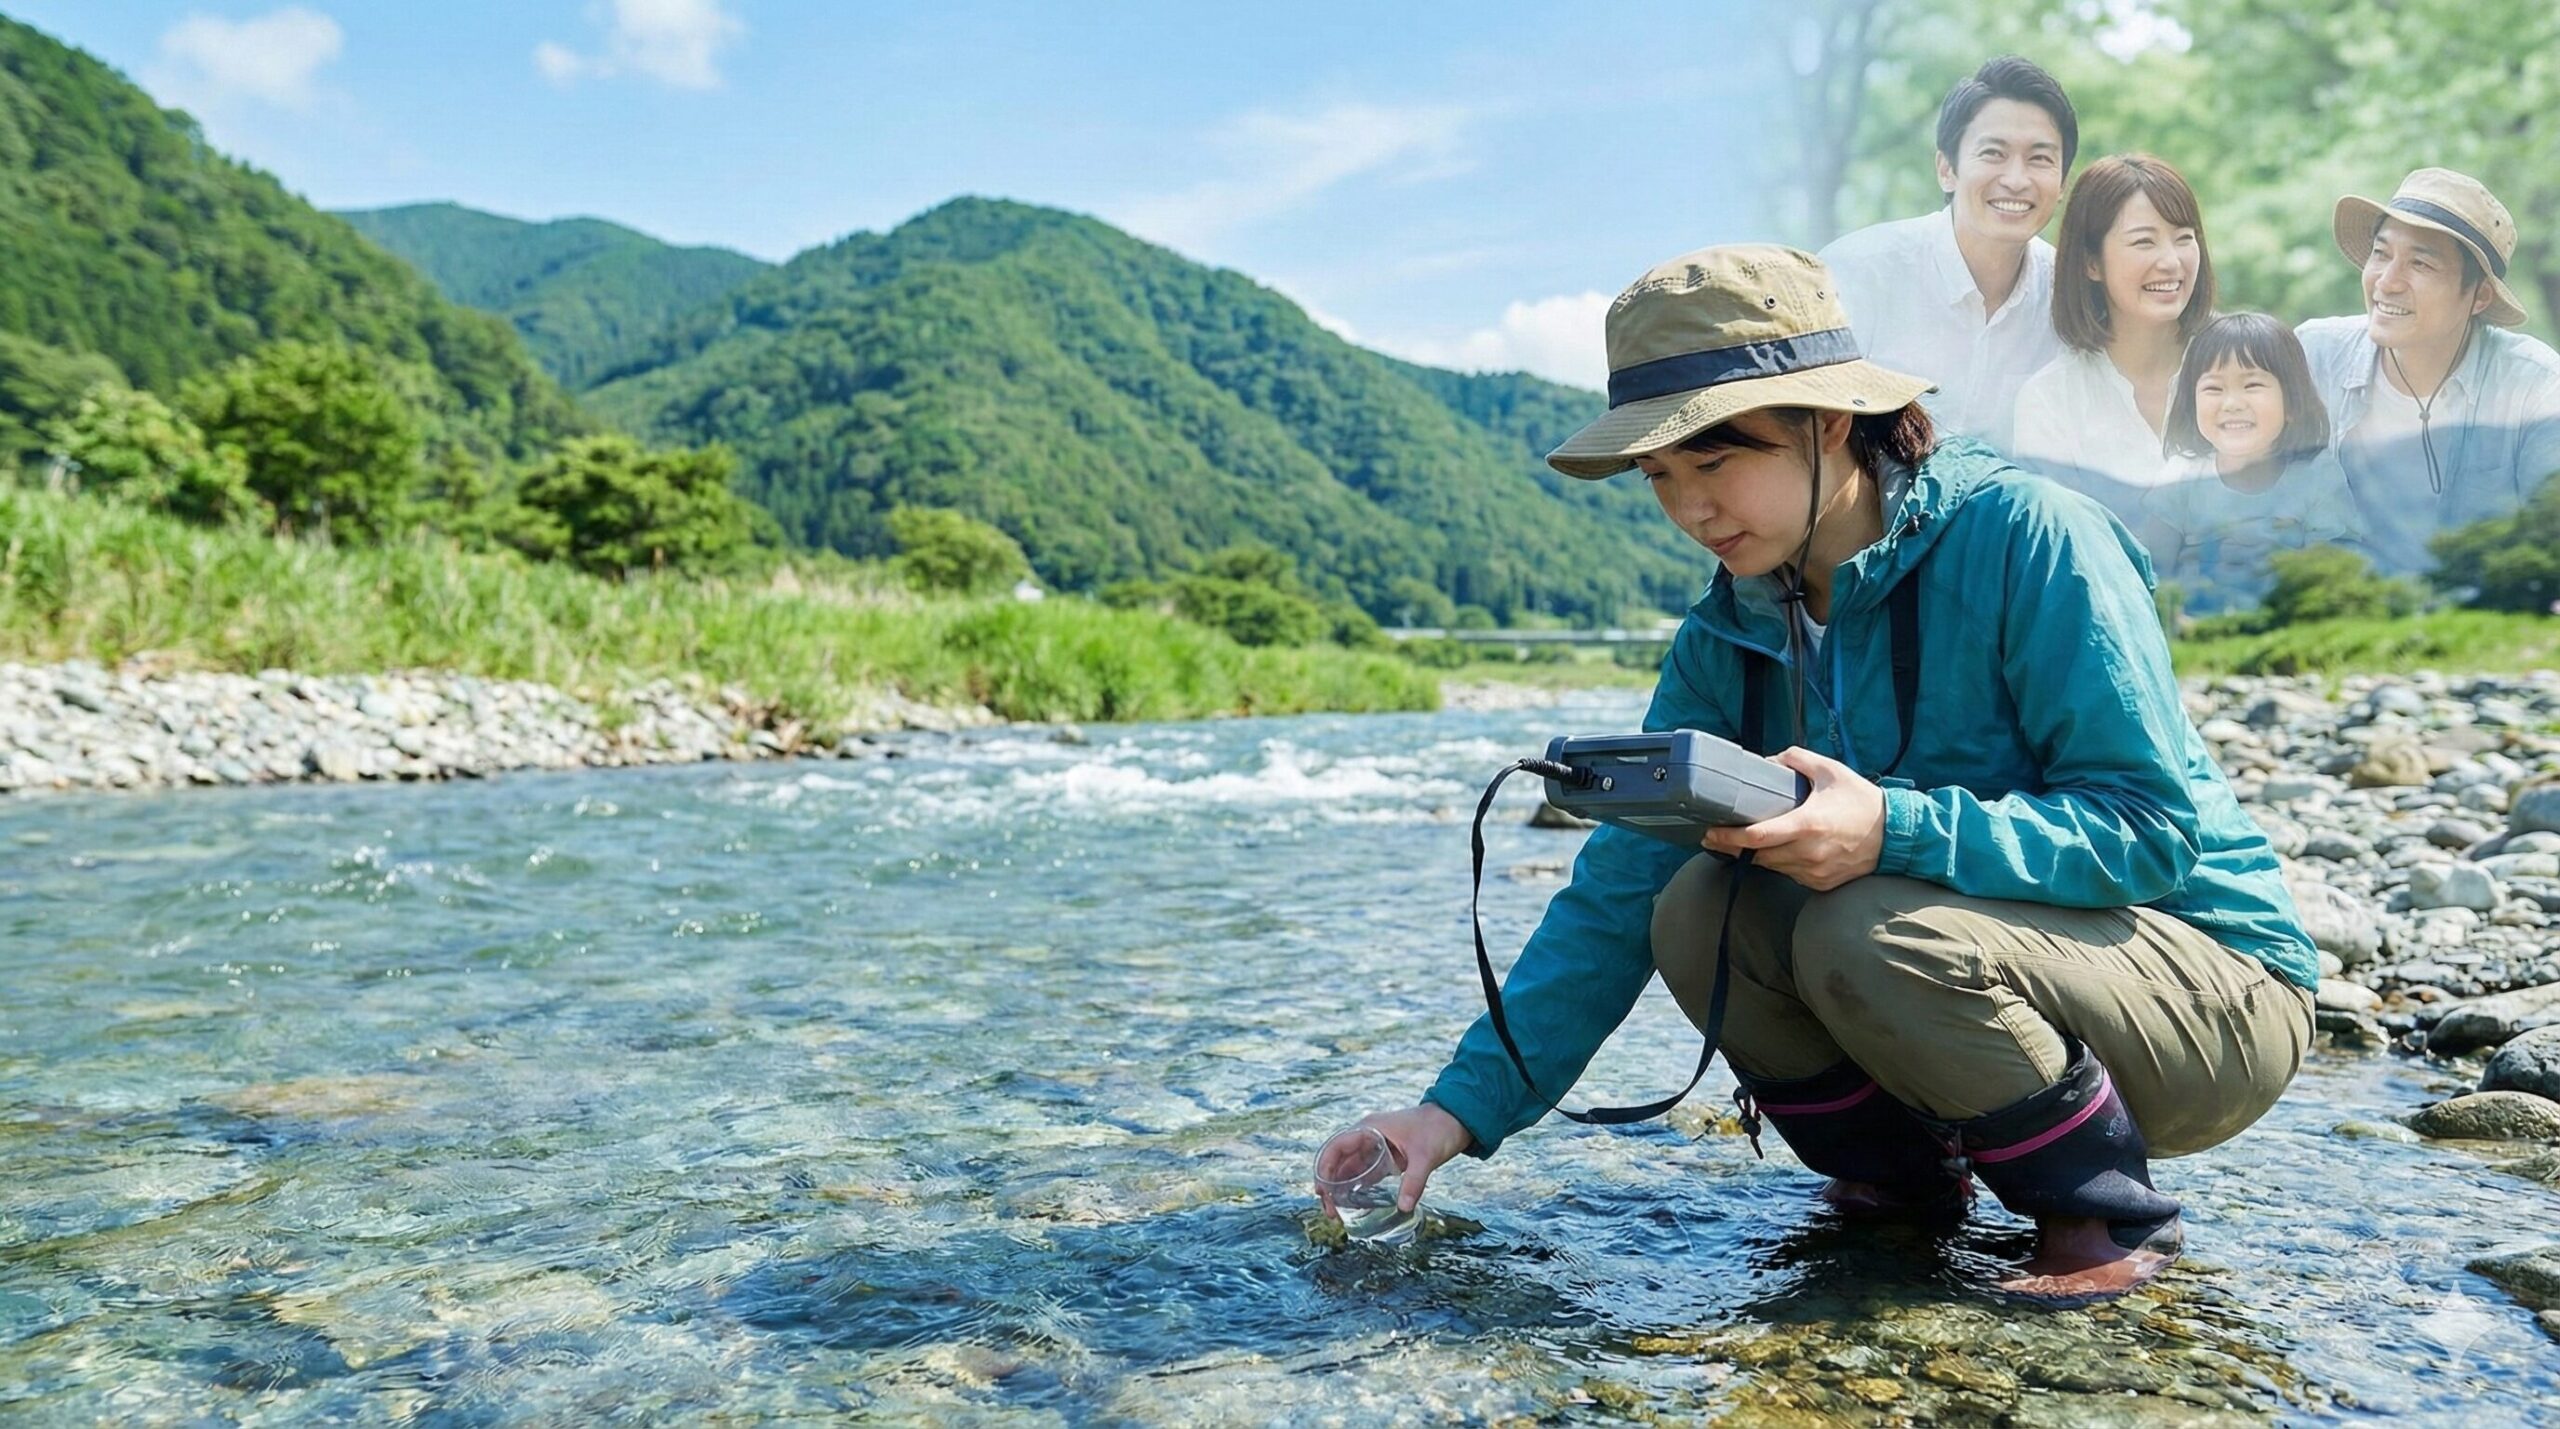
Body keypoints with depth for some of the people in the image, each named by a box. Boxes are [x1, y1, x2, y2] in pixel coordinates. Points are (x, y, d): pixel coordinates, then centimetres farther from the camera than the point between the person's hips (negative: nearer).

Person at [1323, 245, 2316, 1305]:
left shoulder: (2023, 537, -21)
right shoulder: (1727, 639, -3)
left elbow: (2154, 826, -23)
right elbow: (1616, 893, -8)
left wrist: (1895, 831, -38)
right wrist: (1463, 1107, -17)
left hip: (2214, 993, -5)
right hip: (1984, 961, 6)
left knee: (1871, 932, -32)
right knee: (1699, 910, -18)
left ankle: (2111, 1213, -5)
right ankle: (1908, 1174, 7)